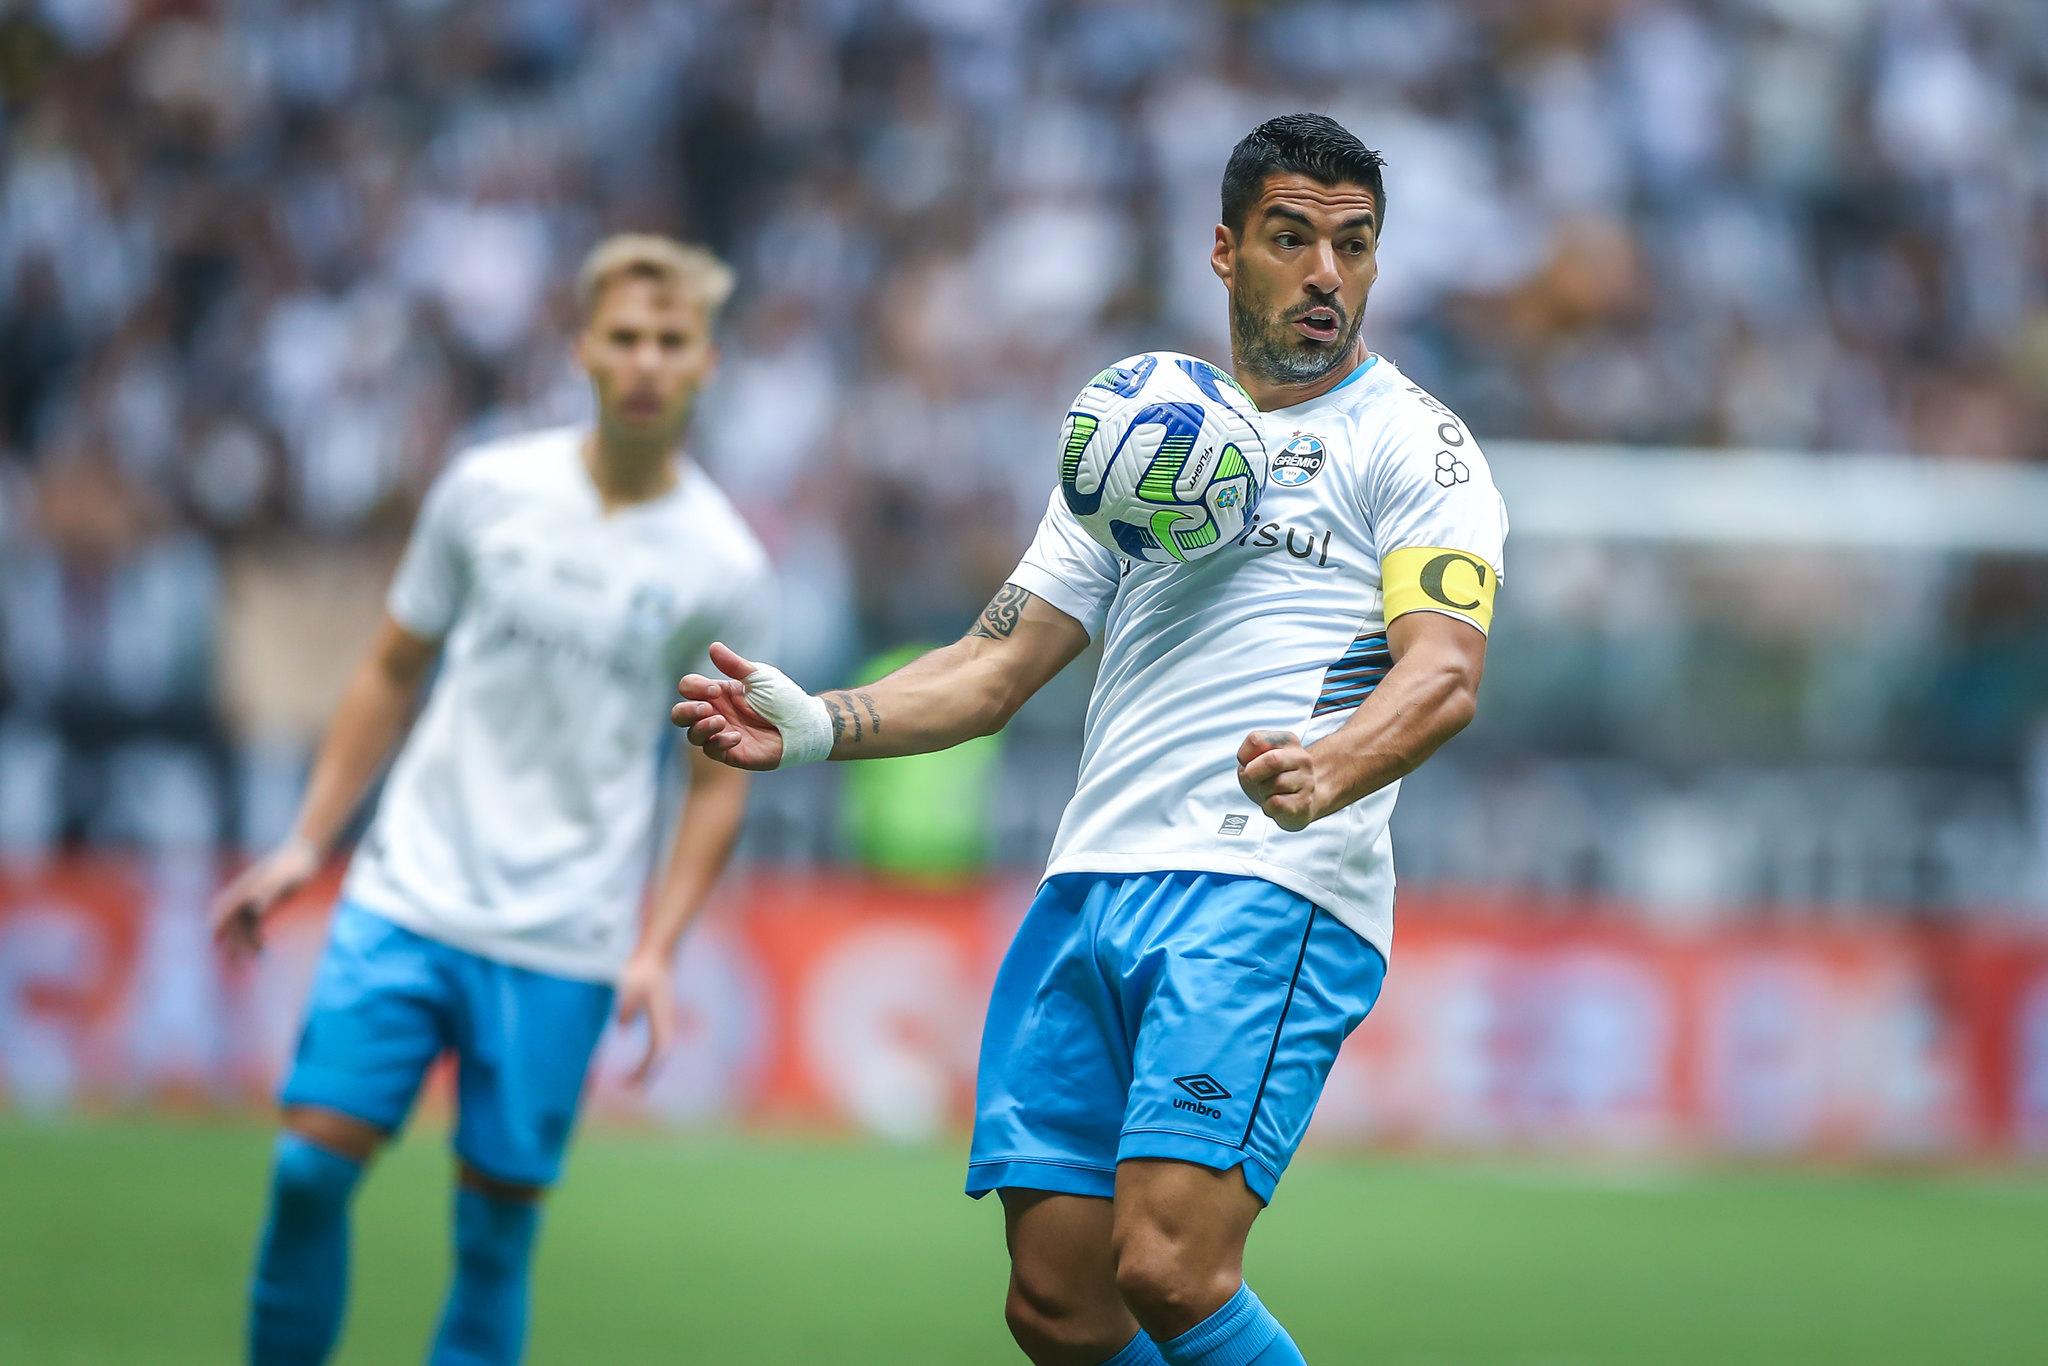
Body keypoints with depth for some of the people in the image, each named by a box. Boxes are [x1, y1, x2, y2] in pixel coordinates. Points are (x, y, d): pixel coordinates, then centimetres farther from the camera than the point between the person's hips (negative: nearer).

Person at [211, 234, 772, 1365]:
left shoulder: (721, 569, -3)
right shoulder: (488, 489, 2)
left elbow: (717, 783, 4)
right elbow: (393, 670, 13)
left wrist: (654, 952, -7)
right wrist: (307, 844, 9)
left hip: (561, 946, -1)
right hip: (406, 893, 1)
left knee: (496, 1224, -1)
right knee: (313, 1162, -8)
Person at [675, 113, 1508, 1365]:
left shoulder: (1410, 441, 5)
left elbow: (1445, 676, -10)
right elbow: (1001, 667, 23)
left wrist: (1329, 770, -32)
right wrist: (818, 727, 5)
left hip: (1270, 895, -6)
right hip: (1095, 882, 6)